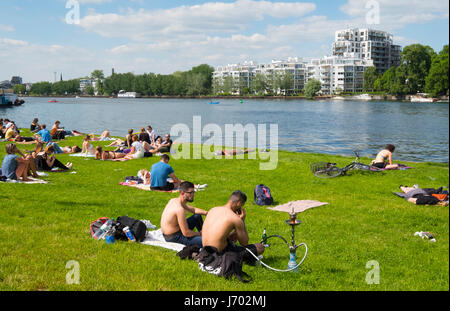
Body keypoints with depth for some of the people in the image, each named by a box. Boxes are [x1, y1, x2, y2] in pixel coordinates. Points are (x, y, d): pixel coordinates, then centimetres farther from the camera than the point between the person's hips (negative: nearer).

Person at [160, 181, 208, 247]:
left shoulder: (174, 200, 2)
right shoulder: (180, 209, -28)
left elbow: (193, 209, 18)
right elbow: (186, 233, -26)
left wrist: (206, 213, 2)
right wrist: (199, 234, -8)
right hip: (174, 238, -10)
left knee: (197, 216, 22)